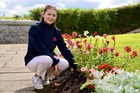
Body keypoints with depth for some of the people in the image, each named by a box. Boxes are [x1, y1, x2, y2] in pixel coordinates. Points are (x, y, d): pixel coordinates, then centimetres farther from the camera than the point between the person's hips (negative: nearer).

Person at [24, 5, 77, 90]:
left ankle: (45, 77, 8)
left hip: (49, 58, 6)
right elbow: (40, 48, -25)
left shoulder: (56, 31, -1)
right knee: (47, 60, -37)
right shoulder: (35, 28, -19)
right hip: (33, 60, -6)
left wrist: (75, 66, -10)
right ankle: (37, 77, -5)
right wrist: (55, 61, -27)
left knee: (65, 64, -19)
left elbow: (64, 48, -4)